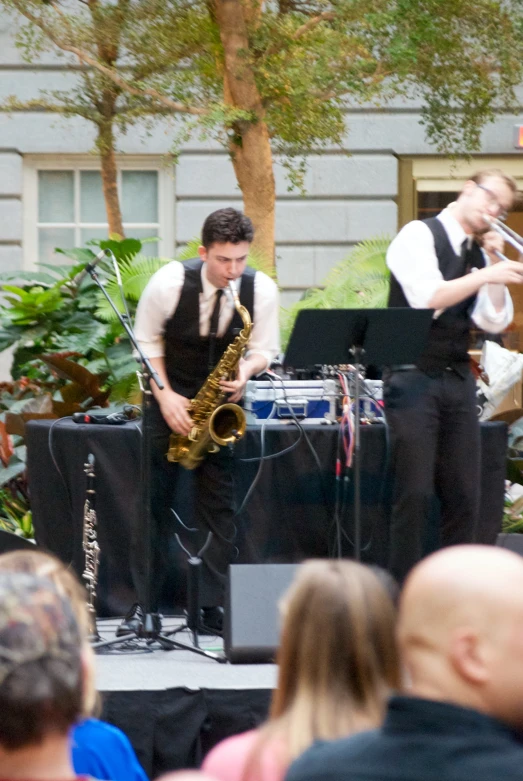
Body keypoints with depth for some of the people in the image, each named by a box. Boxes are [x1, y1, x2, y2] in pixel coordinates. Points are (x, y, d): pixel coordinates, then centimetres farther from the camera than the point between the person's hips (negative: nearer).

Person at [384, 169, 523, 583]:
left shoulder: (479, 254, 15)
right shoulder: (420, 235, -4)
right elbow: (428, 297, -18)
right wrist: (487, 275, -23)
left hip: (458, 379, 7)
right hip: (414, 378, -7)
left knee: (464, 497, 4)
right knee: (414, 496, -9)